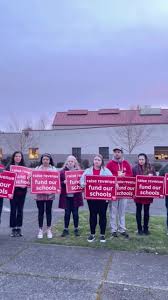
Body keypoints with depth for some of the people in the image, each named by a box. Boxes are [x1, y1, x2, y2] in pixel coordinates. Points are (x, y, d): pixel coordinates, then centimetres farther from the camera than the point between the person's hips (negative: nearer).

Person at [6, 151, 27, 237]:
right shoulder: (9, 166, 3)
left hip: (22, 191, 2)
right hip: (12, 191, -1)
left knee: (20, 210, 8)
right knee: (13, 210, 2)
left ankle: (19, 228, 18)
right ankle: (13, 229, 13)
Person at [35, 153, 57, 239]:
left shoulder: (53, 169, 6)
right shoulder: (37, 168, 8)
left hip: (50, 193, 0)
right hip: (39, 193, 1)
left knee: (48, 211, 7)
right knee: (40, 212, 6)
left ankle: (49, 229, 20)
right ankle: (40, 230, 18)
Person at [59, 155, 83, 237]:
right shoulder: (62, 172, 3)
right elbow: (59, 183, 1)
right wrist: (63, 182, -17)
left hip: (75, 196, 0)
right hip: (66, 196, 0)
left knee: (75, 213, 8)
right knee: (67, 213, 6)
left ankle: (76, 229, 23)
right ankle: (66, 229, 20)